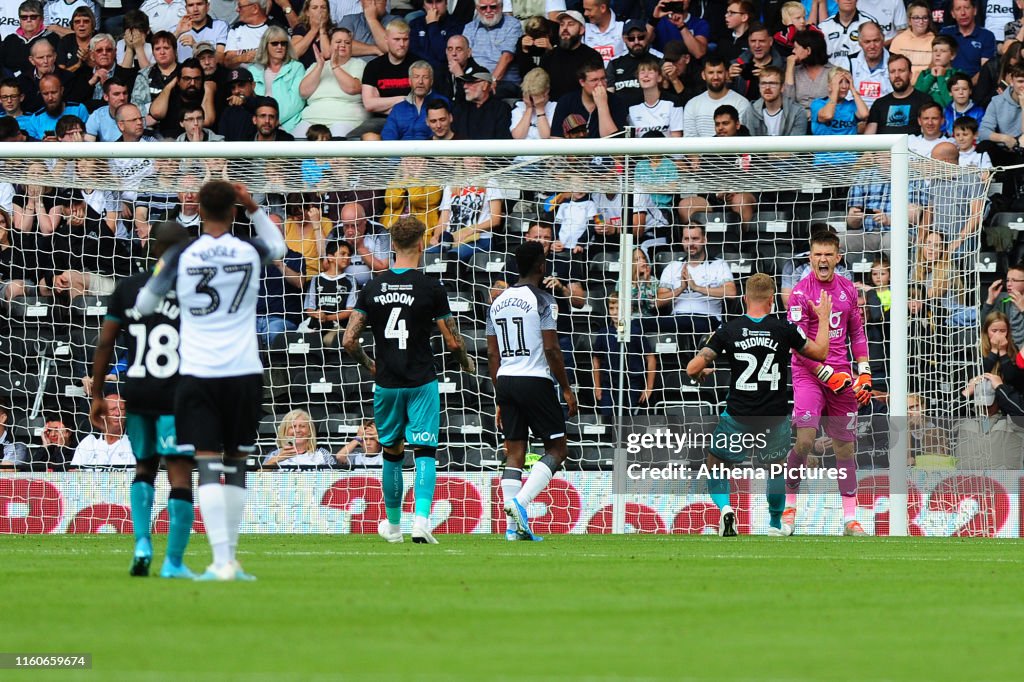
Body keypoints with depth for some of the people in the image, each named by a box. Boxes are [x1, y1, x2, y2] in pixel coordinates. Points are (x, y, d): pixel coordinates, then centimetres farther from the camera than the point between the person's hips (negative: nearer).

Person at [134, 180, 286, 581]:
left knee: (208, 465, -5)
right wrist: (254, 208, 22)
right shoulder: (251, 252, 1)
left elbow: (144, 305, 10)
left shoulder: (179, 258, -4)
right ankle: (230, 556, 14)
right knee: (236, 465, 11)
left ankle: (222, 561, -15)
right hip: (243, 372, 2)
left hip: (198, 375, -2)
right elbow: (278, 246, 27)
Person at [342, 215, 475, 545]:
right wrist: (466, 363, 16)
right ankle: (422, 520, -21)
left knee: (392, 453, 17)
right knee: (425, 452, -3)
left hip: (386, 383, 3)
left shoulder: (373, 288, 1)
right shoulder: (431, 288, -8)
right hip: (421, 382, -3)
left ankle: (393, 525, 27)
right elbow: (453, 341, -6)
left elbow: (349, 340, 1)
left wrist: (368, 365, 20)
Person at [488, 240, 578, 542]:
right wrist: (566, 389, -4)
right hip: (535, 380, -6)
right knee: (557, 448, 3)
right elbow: (551, 349, -12)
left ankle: (513, 526, 1)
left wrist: (500, 396, 20)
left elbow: (492, 355, 14)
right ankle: (520, 501, -15)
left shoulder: (498, 302, 13)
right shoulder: (542, 300, -8)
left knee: (514, 454, 7)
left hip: (505, 381, 6)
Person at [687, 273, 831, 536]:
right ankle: (775, 525, 34)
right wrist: (823, 319, 24)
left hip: (737, 418, -1)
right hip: (775, 419, 1)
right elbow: (820, 353, 9)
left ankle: (725, 507, -10)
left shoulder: (728, 330, -6)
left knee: (716, 470, 16)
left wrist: (700, 373, 19)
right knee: (775, 469, 28)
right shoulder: (785, 330, -6)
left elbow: (693, 368, -6)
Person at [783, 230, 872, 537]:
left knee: (845, 445, 5)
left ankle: (850, 518, 9)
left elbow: (857, 333, 18)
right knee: (805, 440, -18)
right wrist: (829, 375, -15)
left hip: (841, 376, 5)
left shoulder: (848, 289, 9)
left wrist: (864, 373, 8)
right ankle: (789, 507, -2)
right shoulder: (800, 293, -8)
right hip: (808, 374, -5)